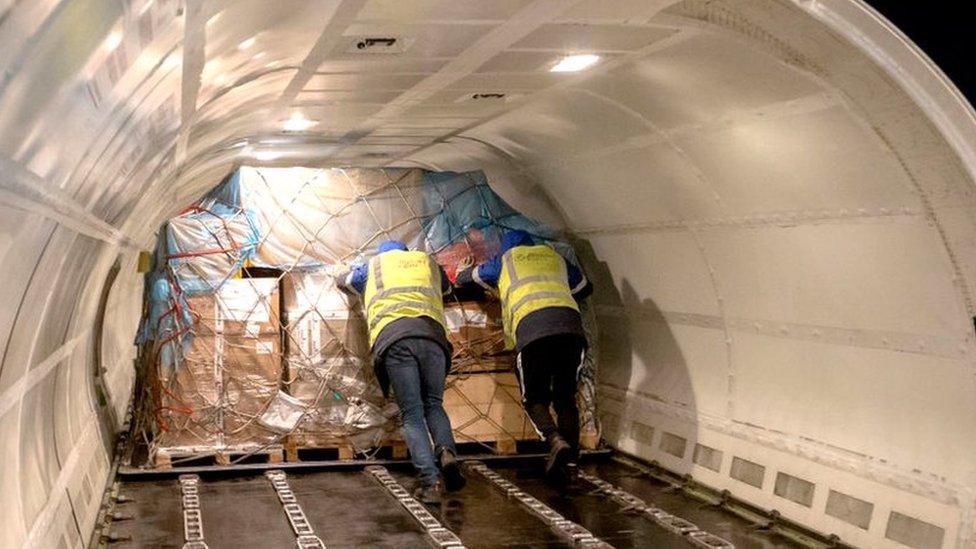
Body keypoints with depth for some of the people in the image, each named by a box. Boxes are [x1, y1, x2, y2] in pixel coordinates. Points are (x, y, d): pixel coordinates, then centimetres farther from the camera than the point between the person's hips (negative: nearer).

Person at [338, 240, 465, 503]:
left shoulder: (373, 266, 31)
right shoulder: (427, 261, 34)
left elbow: (343, 281, 49)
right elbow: (446, 286, 54)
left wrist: (355, 271, 69)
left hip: (392, 336, -1)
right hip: (431, 331, 1)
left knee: (412, 414, -2)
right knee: (433, 405, 14)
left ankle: (430, 479, -19)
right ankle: (446, 451, -15)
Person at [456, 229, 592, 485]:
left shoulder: (504, 260, 28)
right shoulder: (554, 256, 35)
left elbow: (463, 277, 42)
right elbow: (585, 287, 48)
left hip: (532, 325, -3)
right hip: (571, 323, 3)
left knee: (535, 398, 7)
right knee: (565, 398, 13)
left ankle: (557, 441, -20)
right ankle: (569, 462, 0)